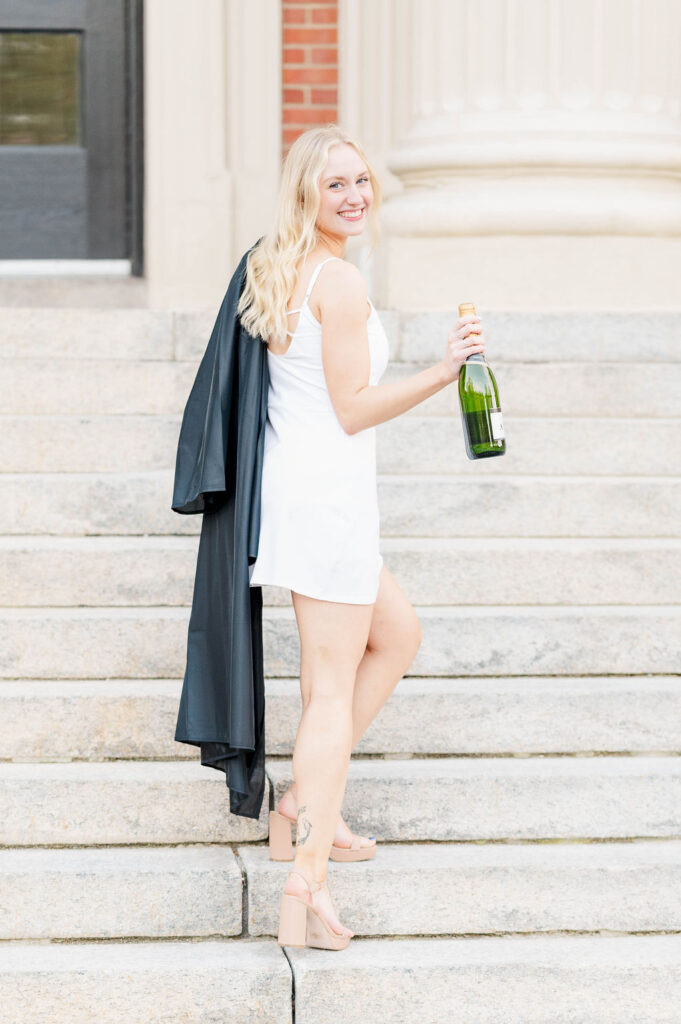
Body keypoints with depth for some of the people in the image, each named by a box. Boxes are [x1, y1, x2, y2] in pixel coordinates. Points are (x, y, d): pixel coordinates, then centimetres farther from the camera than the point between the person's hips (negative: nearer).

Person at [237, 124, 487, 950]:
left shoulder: (277, 271, 14)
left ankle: (302, 803, 20)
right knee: (333, 690, -7)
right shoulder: (341, 280, -14)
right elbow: (353, 409, -16)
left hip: (292, 483, 9)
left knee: (397, 635, 24)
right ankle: (305, 889, -9)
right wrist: (444, 371, -19)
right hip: (328, 491, -9)